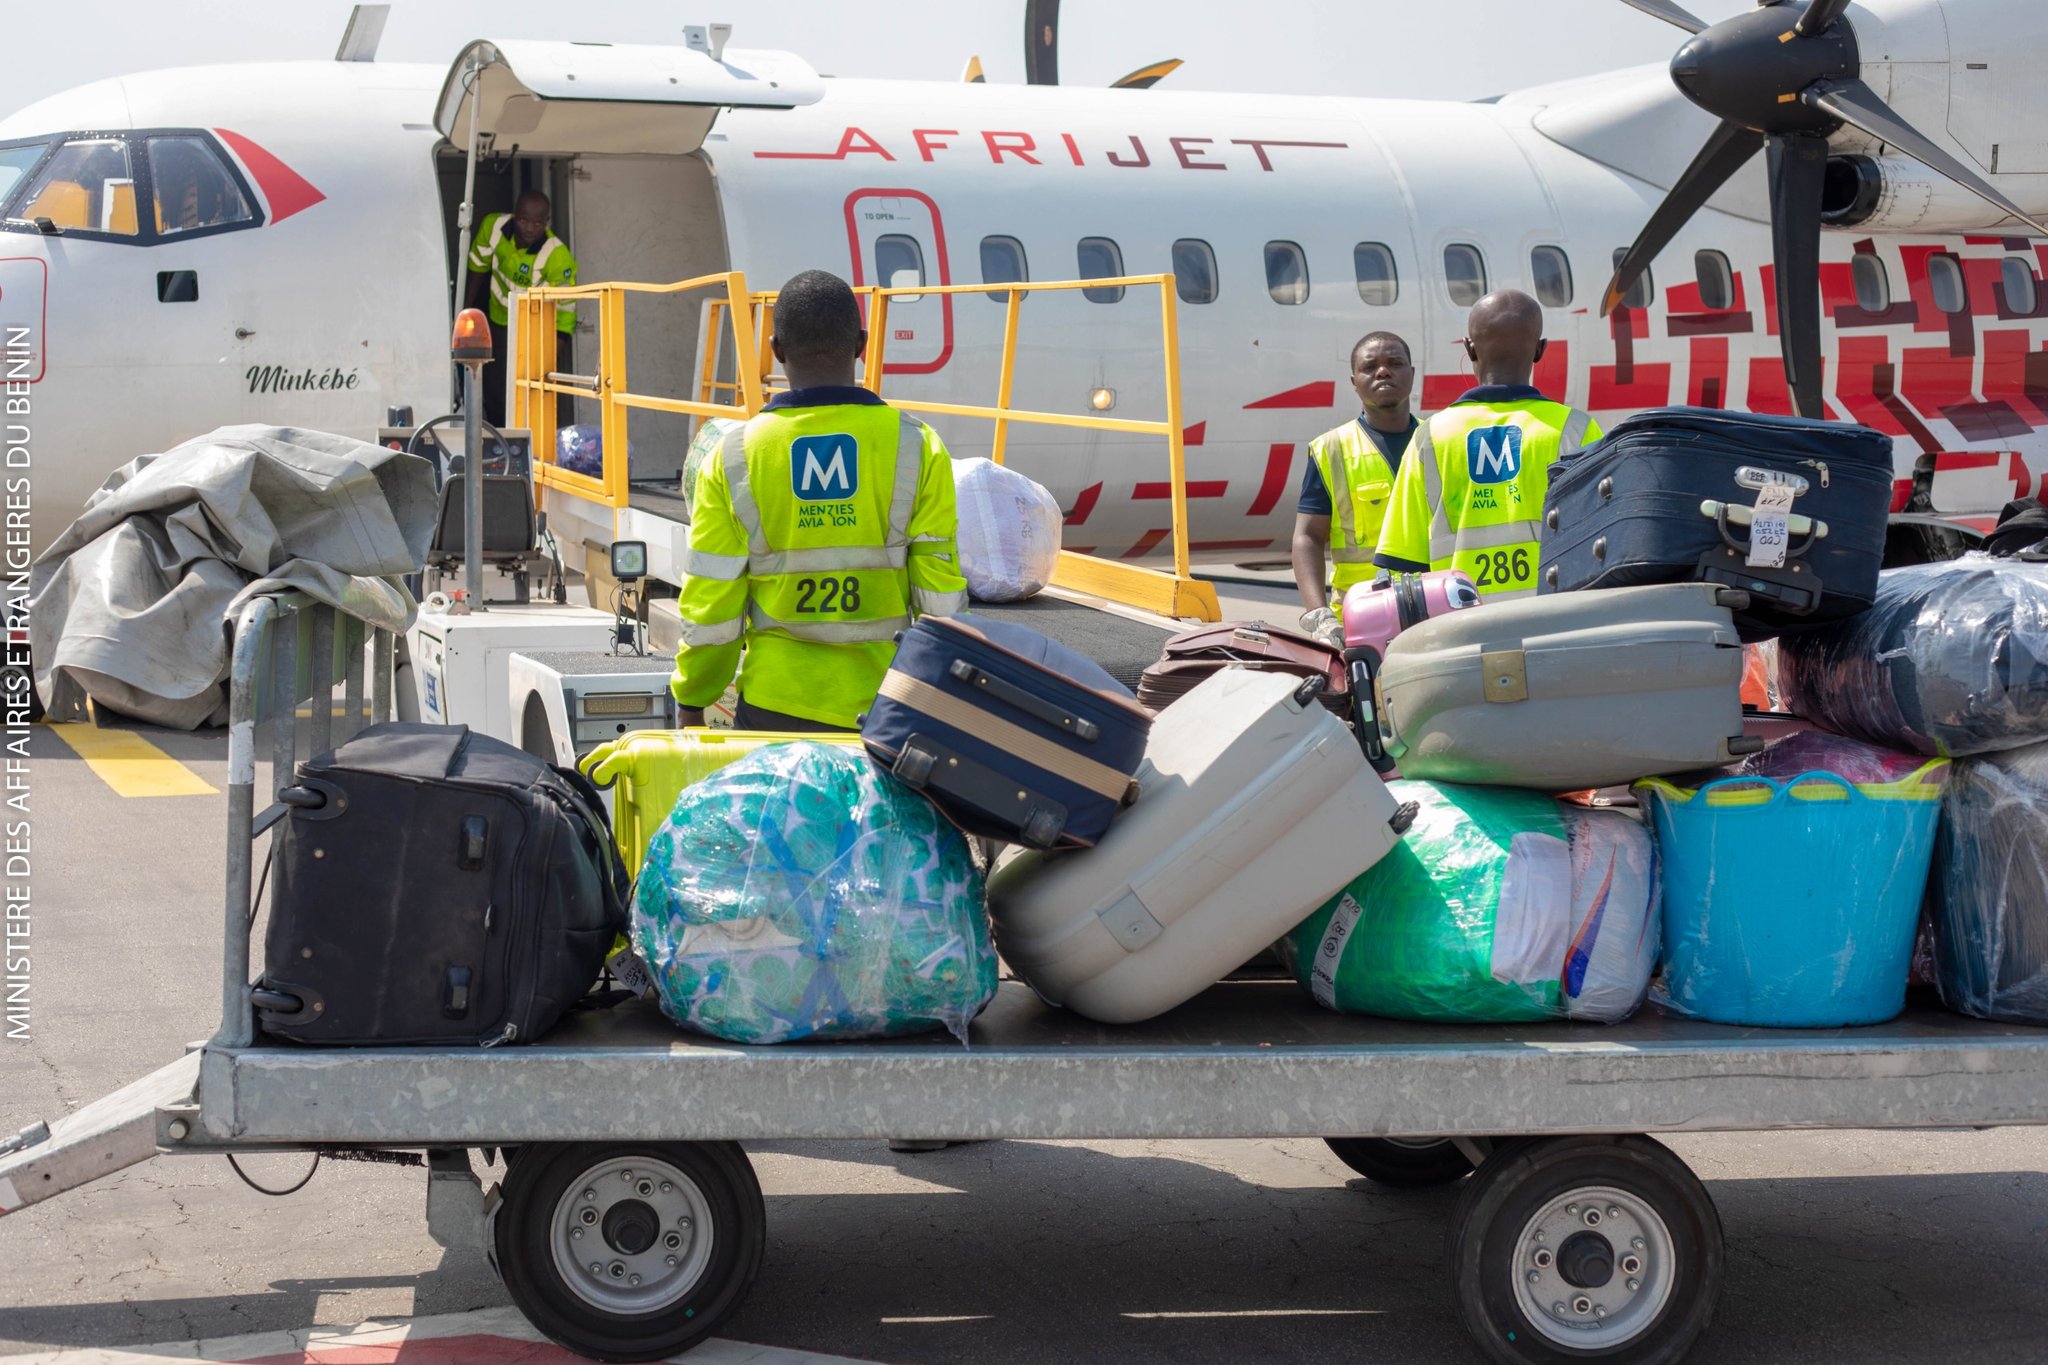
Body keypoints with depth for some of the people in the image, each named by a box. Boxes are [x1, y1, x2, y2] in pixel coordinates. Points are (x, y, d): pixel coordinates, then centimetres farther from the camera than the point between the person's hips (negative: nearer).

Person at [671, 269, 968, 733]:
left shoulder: (733, 459, -3)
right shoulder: (917, 448, -4)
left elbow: (709, 608, -1)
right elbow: (941, 602, -2)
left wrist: (692, 704, 13)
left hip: (775, 711, 0)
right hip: (889, 710, 0)